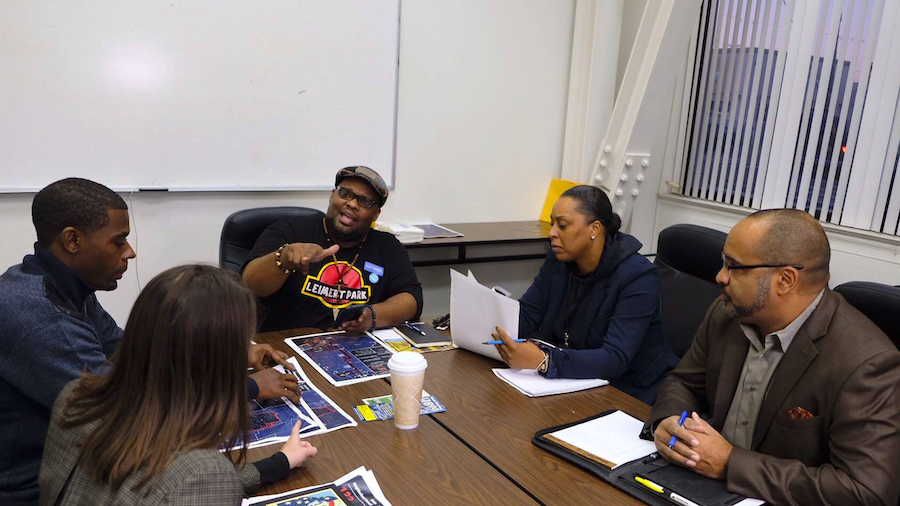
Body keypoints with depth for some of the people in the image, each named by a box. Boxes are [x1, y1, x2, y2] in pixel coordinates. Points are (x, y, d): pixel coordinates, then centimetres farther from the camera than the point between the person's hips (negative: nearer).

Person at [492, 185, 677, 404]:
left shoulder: (637, 277, -23)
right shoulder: (558, 259, -2)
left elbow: (614, 360, -32)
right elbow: (526, 314, -4)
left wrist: (544, 361, -45)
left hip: (630, 392, -7)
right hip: (578, 381, 7)